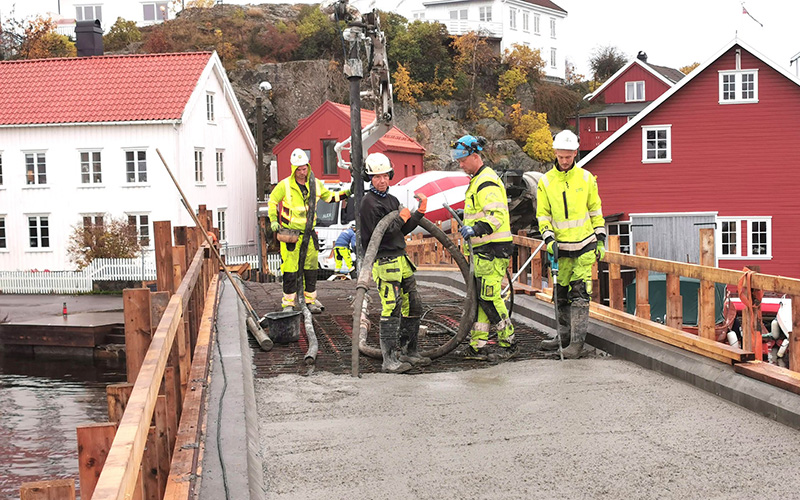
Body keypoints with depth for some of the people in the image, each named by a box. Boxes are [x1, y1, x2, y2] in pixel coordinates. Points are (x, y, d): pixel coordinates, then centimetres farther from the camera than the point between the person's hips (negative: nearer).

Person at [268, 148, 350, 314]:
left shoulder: (315, 184, 2)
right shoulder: (285, 185, -9)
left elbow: (329, 196, 18)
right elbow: (272, 201, 4)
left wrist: (347, 193, 8)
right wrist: (273, 220, -3)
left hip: (309, 231, 4)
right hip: (290, 231, -4)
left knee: (311, 266, 7)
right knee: (290, 268, -6)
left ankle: (310, 300, 17)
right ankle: (288, 303, 1)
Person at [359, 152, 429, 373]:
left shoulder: (392, 200, 18)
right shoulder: (369, 203, -10)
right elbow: (380, 235, -18)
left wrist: (419, 213, 11)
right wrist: (401, 219, -10)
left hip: (401, 259, 9)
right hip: (384, 261, -9)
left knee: (413, 306, 11)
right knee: (391, 310, -12)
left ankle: (408, 351, 22)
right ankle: (389, 359, -10)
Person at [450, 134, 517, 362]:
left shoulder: (486, 183, -15)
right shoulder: (477, 180, 19)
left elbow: (497, 215, -25)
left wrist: (476, 228, -35)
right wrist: (467, 221, 29)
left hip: (492, 249, -11)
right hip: (483, 249, 11)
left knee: (490, 297, -8)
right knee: (479, 297, 10)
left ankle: (509, 344, 2)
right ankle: (478, 345, 14)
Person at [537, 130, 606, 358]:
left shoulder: (586, 178, 0)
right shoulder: (546, 182, 1)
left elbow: (595, 210, 8)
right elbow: (543, 214, 4)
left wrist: (600, 239, 4)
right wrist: (549, 239, -10)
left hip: (585, 246, -2)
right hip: (561, 247, 2)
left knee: (580, 292, -8)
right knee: (562, 294, 9)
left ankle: (577, 341, -6)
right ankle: (563, 335, 23)